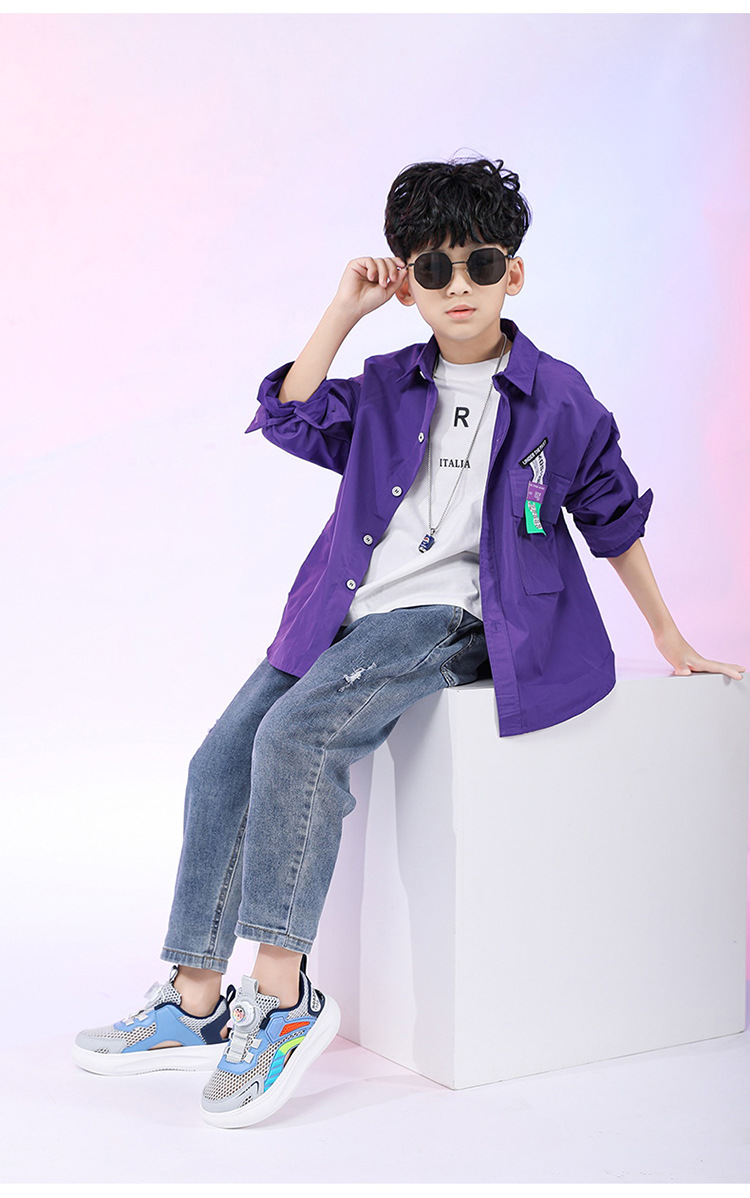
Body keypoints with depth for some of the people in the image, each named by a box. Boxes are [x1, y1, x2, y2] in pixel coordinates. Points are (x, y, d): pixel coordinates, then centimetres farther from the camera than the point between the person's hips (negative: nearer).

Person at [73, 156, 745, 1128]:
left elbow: (614, 518, 13)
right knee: (223, 756, -10)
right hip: (349, 612, 6)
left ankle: (282, 994, -21)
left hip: (449, 618, -5)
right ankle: (197, 1000, -1)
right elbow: (291, 418, -1)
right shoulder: (385, 388, 14)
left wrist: (670, 639, 18)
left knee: (300, 733, -29)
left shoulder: (557, 398, 4)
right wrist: (344, 308, 0)